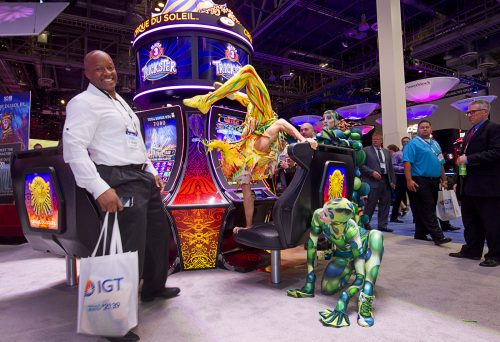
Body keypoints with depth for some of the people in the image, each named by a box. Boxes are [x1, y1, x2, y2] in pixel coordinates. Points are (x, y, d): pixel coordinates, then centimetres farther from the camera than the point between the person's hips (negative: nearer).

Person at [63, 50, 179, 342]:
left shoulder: (120, 101, 22)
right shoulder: (84, 102, -6)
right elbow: (74, 149, -18)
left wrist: (152, 172, 18)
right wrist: (100, 188, -27)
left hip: (142, 177, 10)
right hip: (120, 182, -9)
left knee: (159, 234, 18)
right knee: (129, 247, -9)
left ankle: (154, 287, 39)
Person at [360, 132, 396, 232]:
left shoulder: (386, 151, 17)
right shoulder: (366, 150, 1)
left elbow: (390, 167, 16)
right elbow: (362, 165, -7)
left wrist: (392, 180, 8)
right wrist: (372, 172, -17)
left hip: (386, 181, 6)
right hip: (373, 181, -6)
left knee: (385, 204, 8)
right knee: (370, 204, -3)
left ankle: (382, 225, 17)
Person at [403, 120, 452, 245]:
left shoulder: (435, 144, 19)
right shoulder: (413, 144, -4)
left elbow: (440, 164, 21)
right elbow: (407, 162, -14)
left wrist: (444, 180, 17)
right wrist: (409, 180, -23)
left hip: (434, 182, 8)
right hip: (420, 182, -8)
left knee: (429, 209, 10)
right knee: (427, 210, -7)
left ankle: (420, 234, 19)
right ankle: (438, 236, -7)